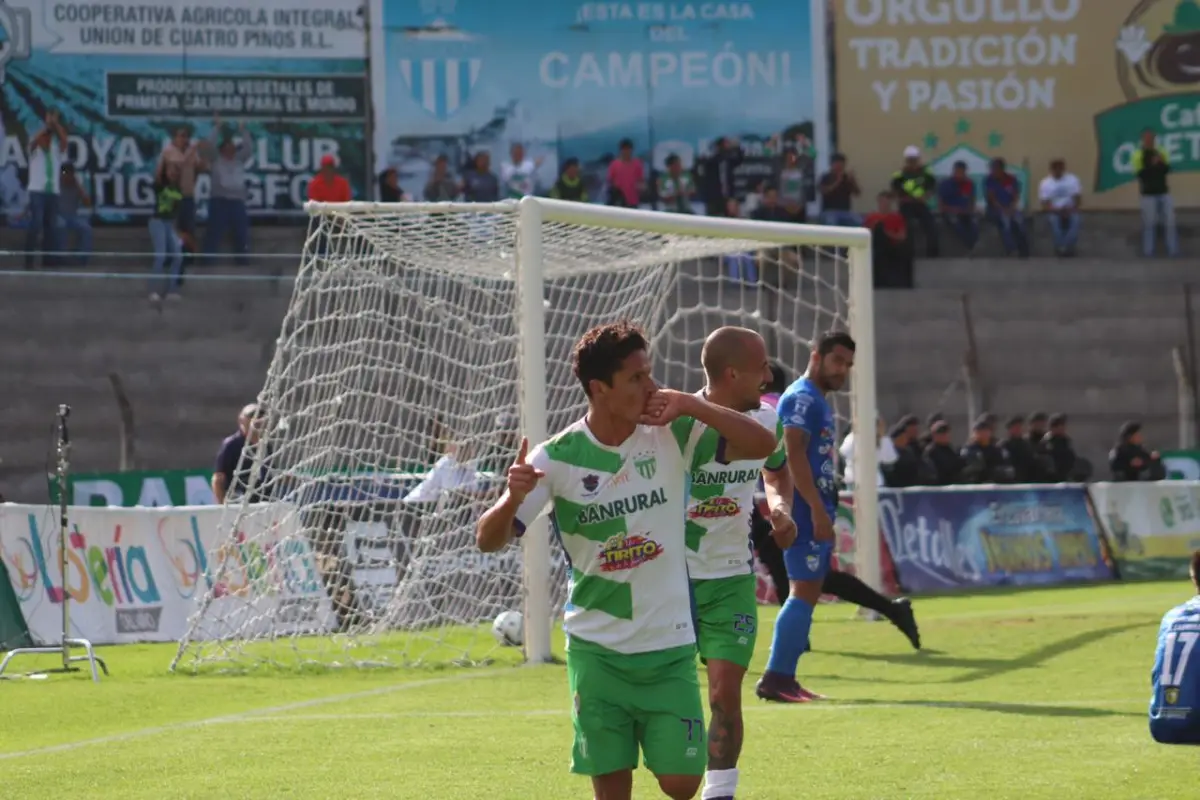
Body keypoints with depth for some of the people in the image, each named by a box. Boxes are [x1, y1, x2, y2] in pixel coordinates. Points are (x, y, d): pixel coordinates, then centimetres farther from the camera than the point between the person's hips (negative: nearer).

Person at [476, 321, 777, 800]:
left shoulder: (671, 433, -5)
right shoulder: (557, 459, -9)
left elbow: (762, 444, -9)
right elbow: (489, 541, -9)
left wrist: (689, 405, -19)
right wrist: (513, 497, -32)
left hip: (669, 647, 1)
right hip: (596, 649, -1)